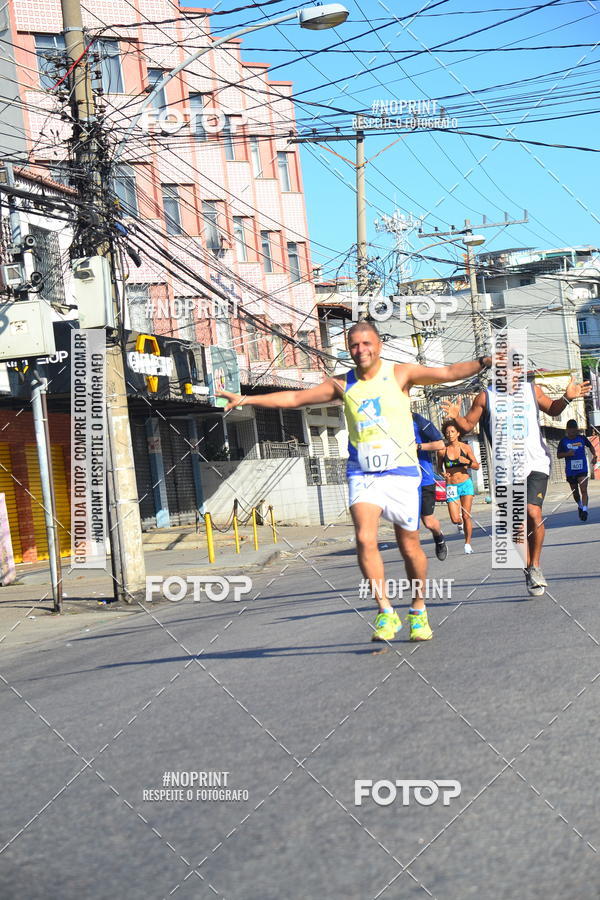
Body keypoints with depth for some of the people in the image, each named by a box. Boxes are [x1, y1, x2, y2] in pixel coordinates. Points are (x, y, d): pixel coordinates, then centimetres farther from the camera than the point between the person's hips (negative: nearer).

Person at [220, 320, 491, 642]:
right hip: (362, 474, 2)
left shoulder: (400, 373, 0)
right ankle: (386, 612, -10)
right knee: (365, 538, -18)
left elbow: (447, 373, -9)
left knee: (409, 546, 5)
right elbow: (293, 398, 11)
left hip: (401, 472, -1)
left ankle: (418, 611, 24)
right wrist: (244, 400, 8)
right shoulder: (342, 384, 7)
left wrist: (484, 361, -24)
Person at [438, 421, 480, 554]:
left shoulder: (465, 447, -1)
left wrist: (466, 461, -15)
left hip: (466, 483, 0)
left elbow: (477, 466, 3)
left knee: (466, 516, -4)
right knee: (455, 519, -9)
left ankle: (468, 543, 11)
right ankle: (460, 523, 28)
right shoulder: (442, 450, -1)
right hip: (451, 486, 0)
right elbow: (440, 467, 14)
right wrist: (443, 473, -8)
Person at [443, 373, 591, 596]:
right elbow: (467, 426, 4)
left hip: (536, 462, 0)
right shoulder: (485, 397, 3)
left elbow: (552, 410, 22)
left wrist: (566, 398, 2)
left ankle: (535, 566, 1)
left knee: (533, 512, -17)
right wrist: (456, 417, -18)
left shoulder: (532, 390, 8)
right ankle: (530, 571, 15)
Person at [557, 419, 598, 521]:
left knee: (584, 490, -17)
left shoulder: (582, 438, 2)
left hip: (582, 470, -1)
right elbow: (558, 455, 2)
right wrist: (567, 454, -17)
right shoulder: (563, 441, -1)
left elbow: (590, 446, 20)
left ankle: (584, 510, -22)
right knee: (575, 492, 14)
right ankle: (580, 506, 40)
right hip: (570, 471, 1)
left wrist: (594, 456, 5)